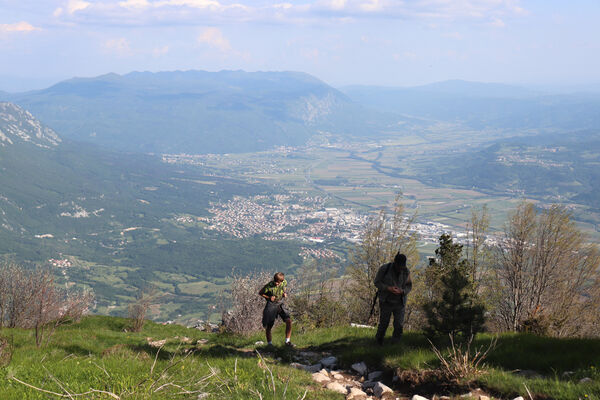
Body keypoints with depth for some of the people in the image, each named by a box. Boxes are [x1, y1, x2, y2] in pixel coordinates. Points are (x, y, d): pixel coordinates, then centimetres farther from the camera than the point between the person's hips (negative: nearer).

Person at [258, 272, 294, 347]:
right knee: (268, 326, 1)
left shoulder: (284, 282, -11)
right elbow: (260, 293, -7)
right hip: (271, 306, -3)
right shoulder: (269, 286, -23)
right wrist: (269, 297, -21)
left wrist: (285, 293, -8)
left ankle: (287, 341, -5)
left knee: (289, 321, -15)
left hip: (280, 304, 3)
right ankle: (269, 344, 19)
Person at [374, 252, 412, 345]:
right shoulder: (384, 269, -16)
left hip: (400, 303, 2)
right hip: (386, 302, -2)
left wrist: (402, 291, -20)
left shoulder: (406, 271, -7)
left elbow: (409, 286, 3)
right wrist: (389, 288, -24)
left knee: (399, 326, -3)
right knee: (383, 324, 7)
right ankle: (379, 343, 33)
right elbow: (377, 282, -8)